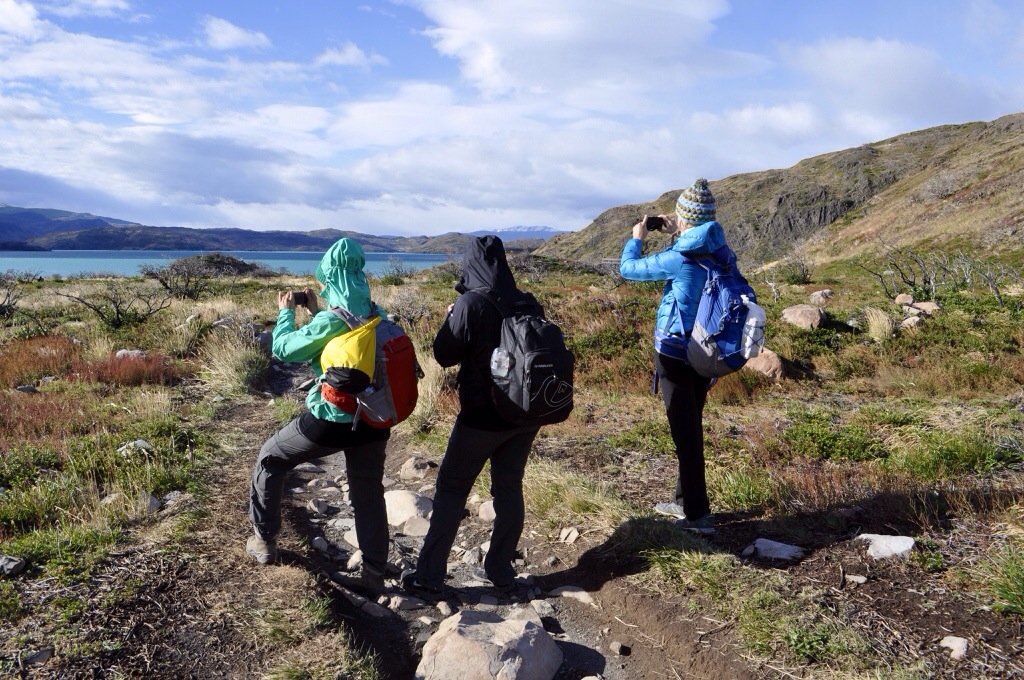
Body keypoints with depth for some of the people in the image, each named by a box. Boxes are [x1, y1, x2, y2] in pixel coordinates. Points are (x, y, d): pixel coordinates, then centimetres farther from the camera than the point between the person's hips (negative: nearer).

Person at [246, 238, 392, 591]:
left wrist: (286, 312, 10)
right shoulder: (377, 316, -1)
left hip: (330, 422, -5)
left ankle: (264, 540, 30)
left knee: (270, 458, 20)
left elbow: (284, 350, -4)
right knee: (369, 494, 16)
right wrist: (316, 312, 17)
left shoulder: (329, 321, -19)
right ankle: (374, 573, 20)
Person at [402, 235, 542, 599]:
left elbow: (444, 354, -8)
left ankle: (429, 576, 13)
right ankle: (501, 572, 23)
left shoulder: (471, 303, -17)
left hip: (482, 416, -5)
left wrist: (450, 318, 9)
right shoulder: (528, 303, -1)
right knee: (509, 489, 15)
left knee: (452, 489, 8)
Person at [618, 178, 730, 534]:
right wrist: (676, 236, 17)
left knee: (685, 432, -2)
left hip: (676, 353, -8)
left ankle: (698, 514, 4)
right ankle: (685, 499, 32)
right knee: (691, 427, 18)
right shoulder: (718, 251, 0)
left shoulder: (680, 258, -21)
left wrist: (637, 238, 9)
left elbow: (628, 268, -8)